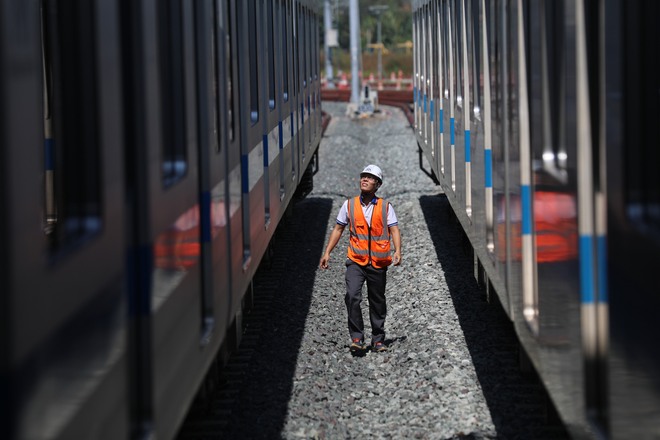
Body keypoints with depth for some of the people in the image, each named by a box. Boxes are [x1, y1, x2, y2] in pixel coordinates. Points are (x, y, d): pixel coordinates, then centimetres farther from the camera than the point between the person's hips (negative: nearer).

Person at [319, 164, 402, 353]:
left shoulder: (385, 207, 3)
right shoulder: (349, 205, 6)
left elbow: (394, 230, -3)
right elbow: (338, 229, 12)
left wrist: (397, 251, -21)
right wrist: (327, 252, 5)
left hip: (378, 263, 0)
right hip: (356, 261, 0)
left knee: (377, 302, 9)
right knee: (352, 297, -20)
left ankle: (378, 340, 23)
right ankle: (357, 338, -13)